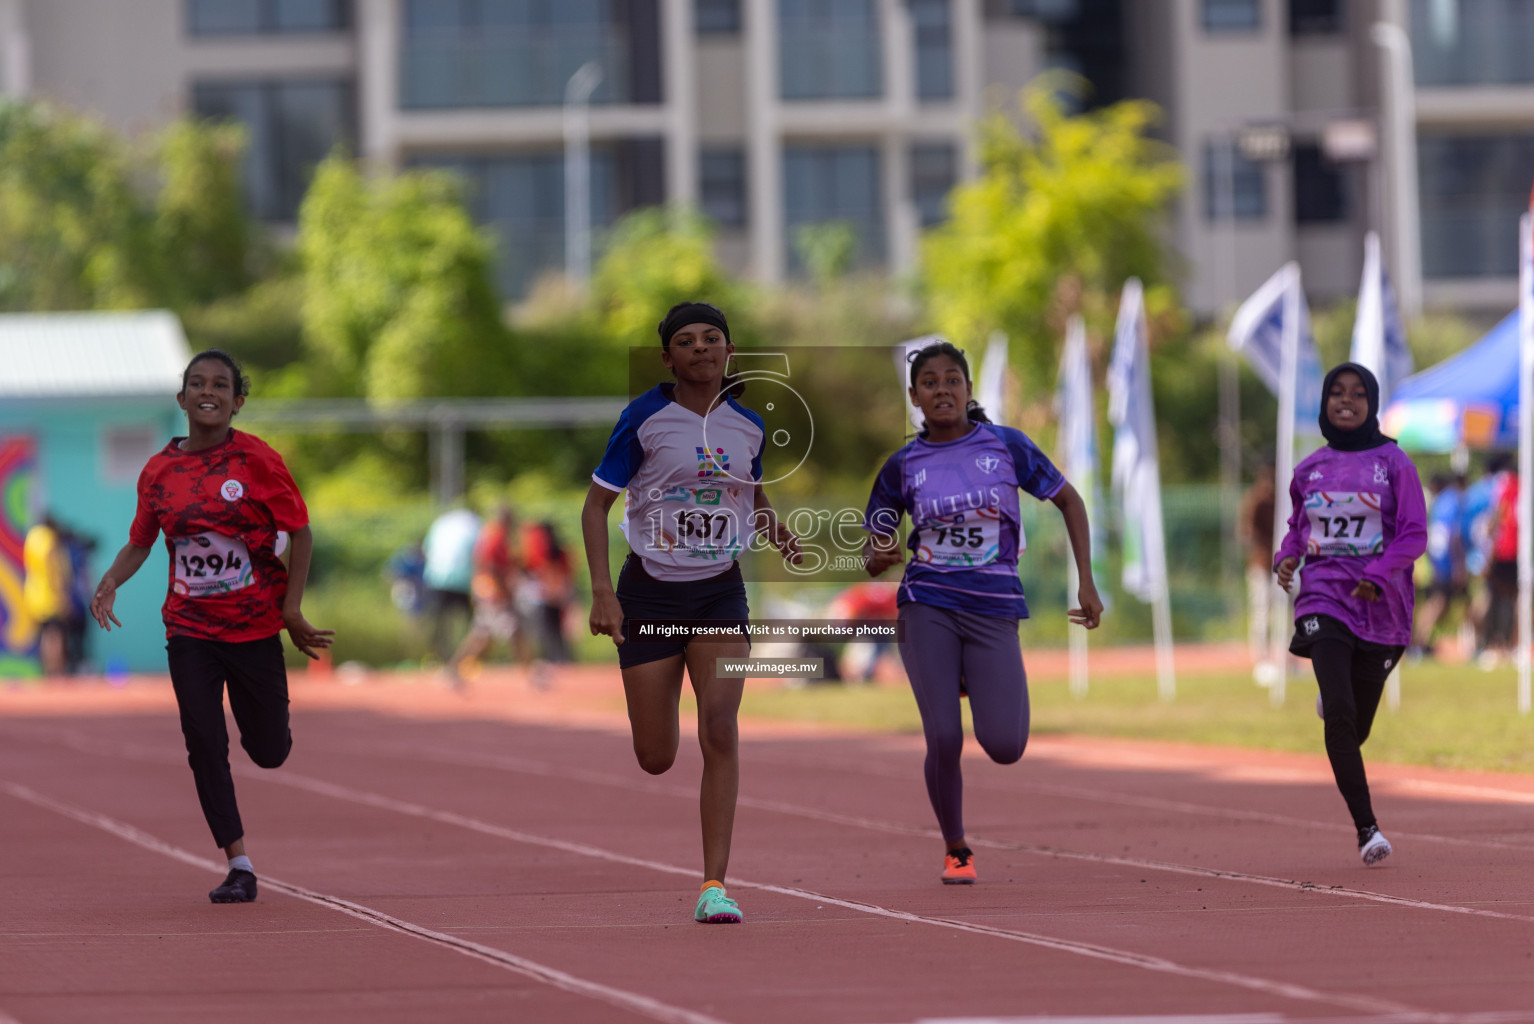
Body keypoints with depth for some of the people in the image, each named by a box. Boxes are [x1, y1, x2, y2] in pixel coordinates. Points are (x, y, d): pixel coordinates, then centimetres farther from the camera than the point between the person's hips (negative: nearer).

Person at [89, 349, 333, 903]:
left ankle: (273, 729, 46)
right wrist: (111, 580, -10)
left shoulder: (257, 460, -9)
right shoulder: (158, 471, 0)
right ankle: (239, 867, 1)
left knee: (268, 752, 7)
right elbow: (139, 543, 10)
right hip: (189, 627, 2)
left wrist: (291, 609, -9)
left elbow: (301, 534, -4)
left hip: (255, 627, -2)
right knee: (204, 745, -7)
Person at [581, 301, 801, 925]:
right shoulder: (644, 419, -10)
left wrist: (778, 534, -1)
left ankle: (714, 886, -17)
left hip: (720, 593, 2)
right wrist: (602, 591, -16)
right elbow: (596, 504, -6)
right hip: (650, 592, -2)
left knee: (719, 728, -18)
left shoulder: (748, 423, 2)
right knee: (656, 760, 2)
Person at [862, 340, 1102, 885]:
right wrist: (877, 558, -16)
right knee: (943, 740, -14)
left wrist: (1087, 582, 4)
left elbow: (1068, 500, 10)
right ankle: (955, 851, 13)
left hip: (994, 608, 0)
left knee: (1004, 748, -11)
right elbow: (873, 556, 9)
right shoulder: (903, 466, 3)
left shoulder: (1006, 445, 0)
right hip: (928, 606, 0)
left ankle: (975, 685, 27)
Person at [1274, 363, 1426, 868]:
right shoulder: (1310, 469, 8)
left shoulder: (1392, 463, -1)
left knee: (1356, 726, 6)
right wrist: (1285, 558, -1)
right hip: (1324, 597, 1)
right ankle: (1366, 828, -15)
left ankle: (1334, 701, 46)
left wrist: (1377, 575, -18)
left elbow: (1414, 534, -3)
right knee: (1340, 713, -18)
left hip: (1381, 606, -1)